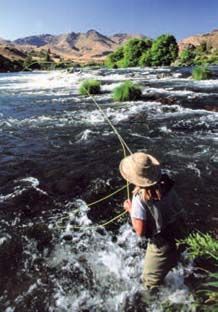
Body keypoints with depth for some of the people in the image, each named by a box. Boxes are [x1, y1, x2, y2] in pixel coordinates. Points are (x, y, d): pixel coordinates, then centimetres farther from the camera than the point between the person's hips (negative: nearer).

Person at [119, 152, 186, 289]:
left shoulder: (140, 198, -35)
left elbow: (140, 231, -29)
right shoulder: (166, 183, -18)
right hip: (177, 235, 7)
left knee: (151, 282, 21)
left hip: (161, 244, -6)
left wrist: (130, 209, -16)